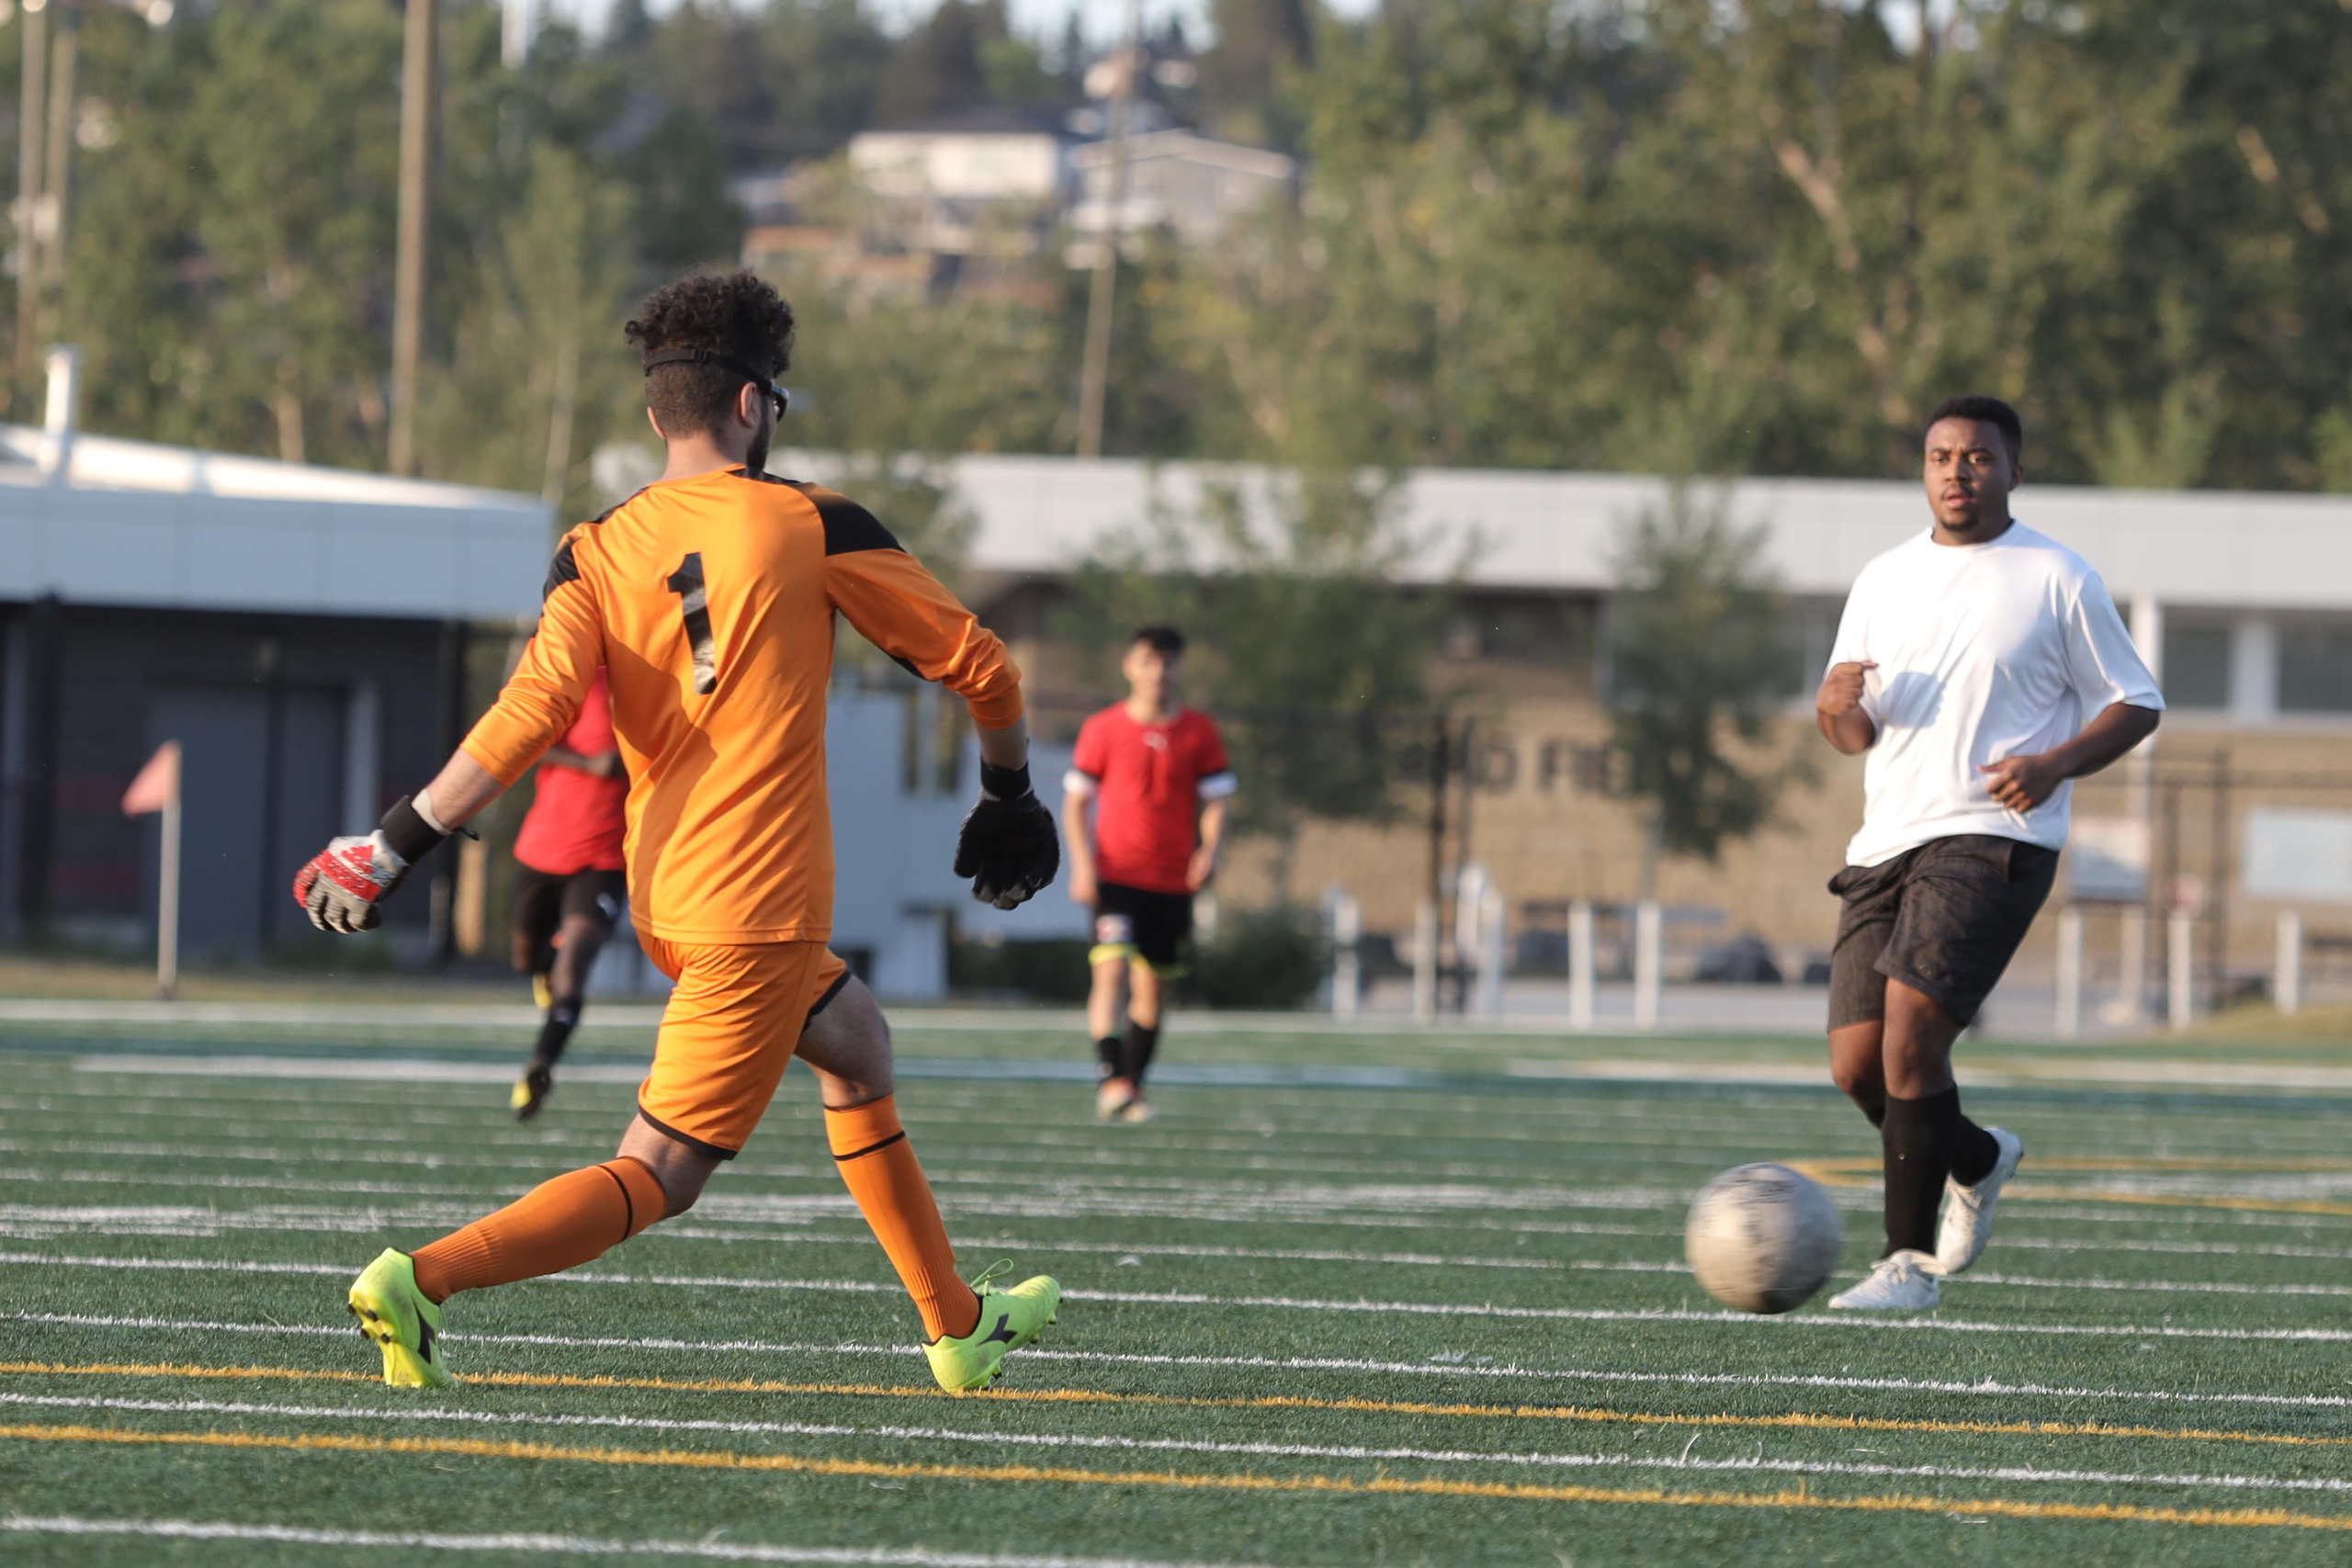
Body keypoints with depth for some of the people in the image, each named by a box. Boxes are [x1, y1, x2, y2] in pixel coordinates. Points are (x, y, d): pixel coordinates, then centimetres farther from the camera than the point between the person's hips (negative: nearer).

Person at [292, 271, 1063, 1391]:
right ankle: (424, 1276, -25)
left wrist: (401, 840, -9)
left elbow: (532, 710, -11)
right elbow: (975, 662, 4)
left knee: (857, 1056, 28)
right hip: (762, 910, -6)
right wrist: (1010, 789, 22)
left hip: (658, 898, 6)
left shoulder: (595, 553, 4)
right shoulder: (810, 525, -3)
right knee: (652, 1180, -8)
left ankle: (958, 1326, 36)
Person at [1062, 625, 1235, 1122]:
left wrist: (1210, 851, -11)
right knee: (1112, 969, -19)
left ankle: (1133, 1087, 17)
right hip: (1116, 875, -2)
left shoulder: (1199, 732, 5)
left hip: (1173, 881, 2)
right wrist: (1083, 864, -6)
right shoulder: (1103, 729, 1)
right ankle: (1111, 1079, -27)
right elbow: (1076, 800, 5)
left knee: (1152, 986, 6)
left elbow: (1215, 800, 8)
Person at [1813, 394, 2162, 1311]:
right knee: (1857, 1063, 0)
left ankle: (1913, 1260, -14)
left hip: (1993, 839, -6)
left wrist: (2055, 764, -13)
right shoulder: (1884, 580, 15)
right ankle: (1976, 1161, 31)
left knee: (1910, 1025, -22)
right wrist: (1837, 705, -7)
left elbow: (2136, 706, 5)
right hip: (1887, 846, 6)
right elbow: (1852, 735, 18)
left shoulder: (2058, 581, 1)